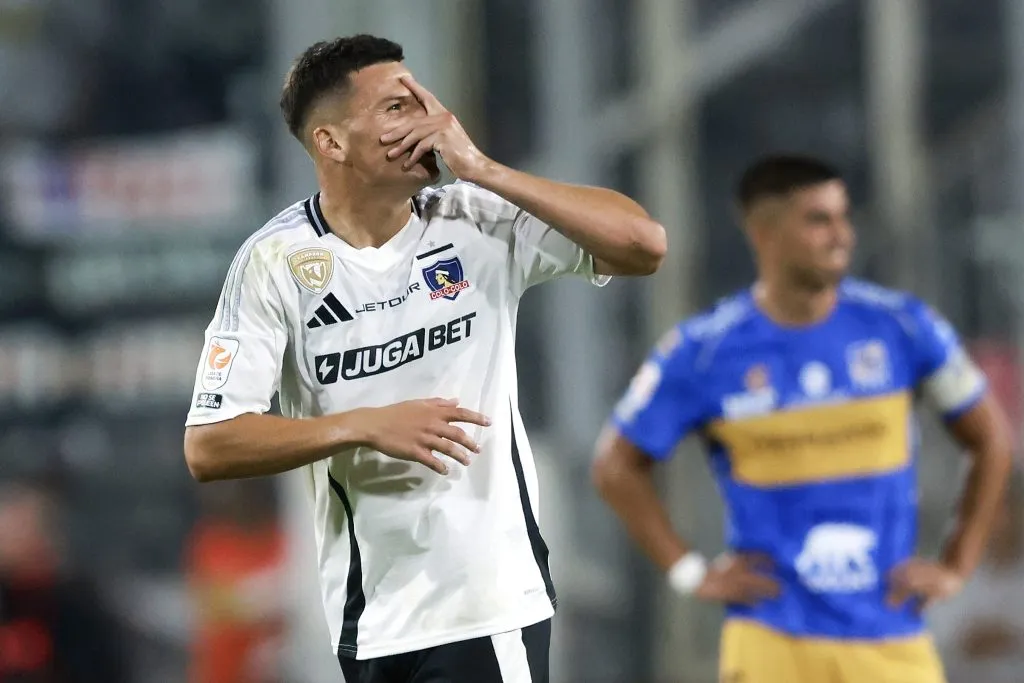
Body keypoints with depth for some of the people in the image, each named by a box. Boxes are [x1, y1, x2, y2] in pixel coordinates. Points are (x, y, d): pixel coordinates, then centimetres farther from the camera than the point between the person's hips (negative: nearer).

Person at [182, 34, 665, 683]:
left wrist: (480, 169, -15)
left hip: (491, 602, -1)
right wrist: (365, 427, -18)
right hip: (369, 618, 1)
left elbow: (644, 245, -13)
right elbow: (208, 446, -7)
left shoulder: (477, 222, -2)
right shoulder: (275, 262, -4)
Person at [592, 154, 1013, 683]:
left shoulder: (900, 327, 2)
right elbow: (617, 465, 8)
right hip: (771, 640, -2)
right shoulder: (703, 351, -2)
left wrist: (957, 564, 6)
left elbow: (990, 439, 12)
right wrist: (690, 572, 2)